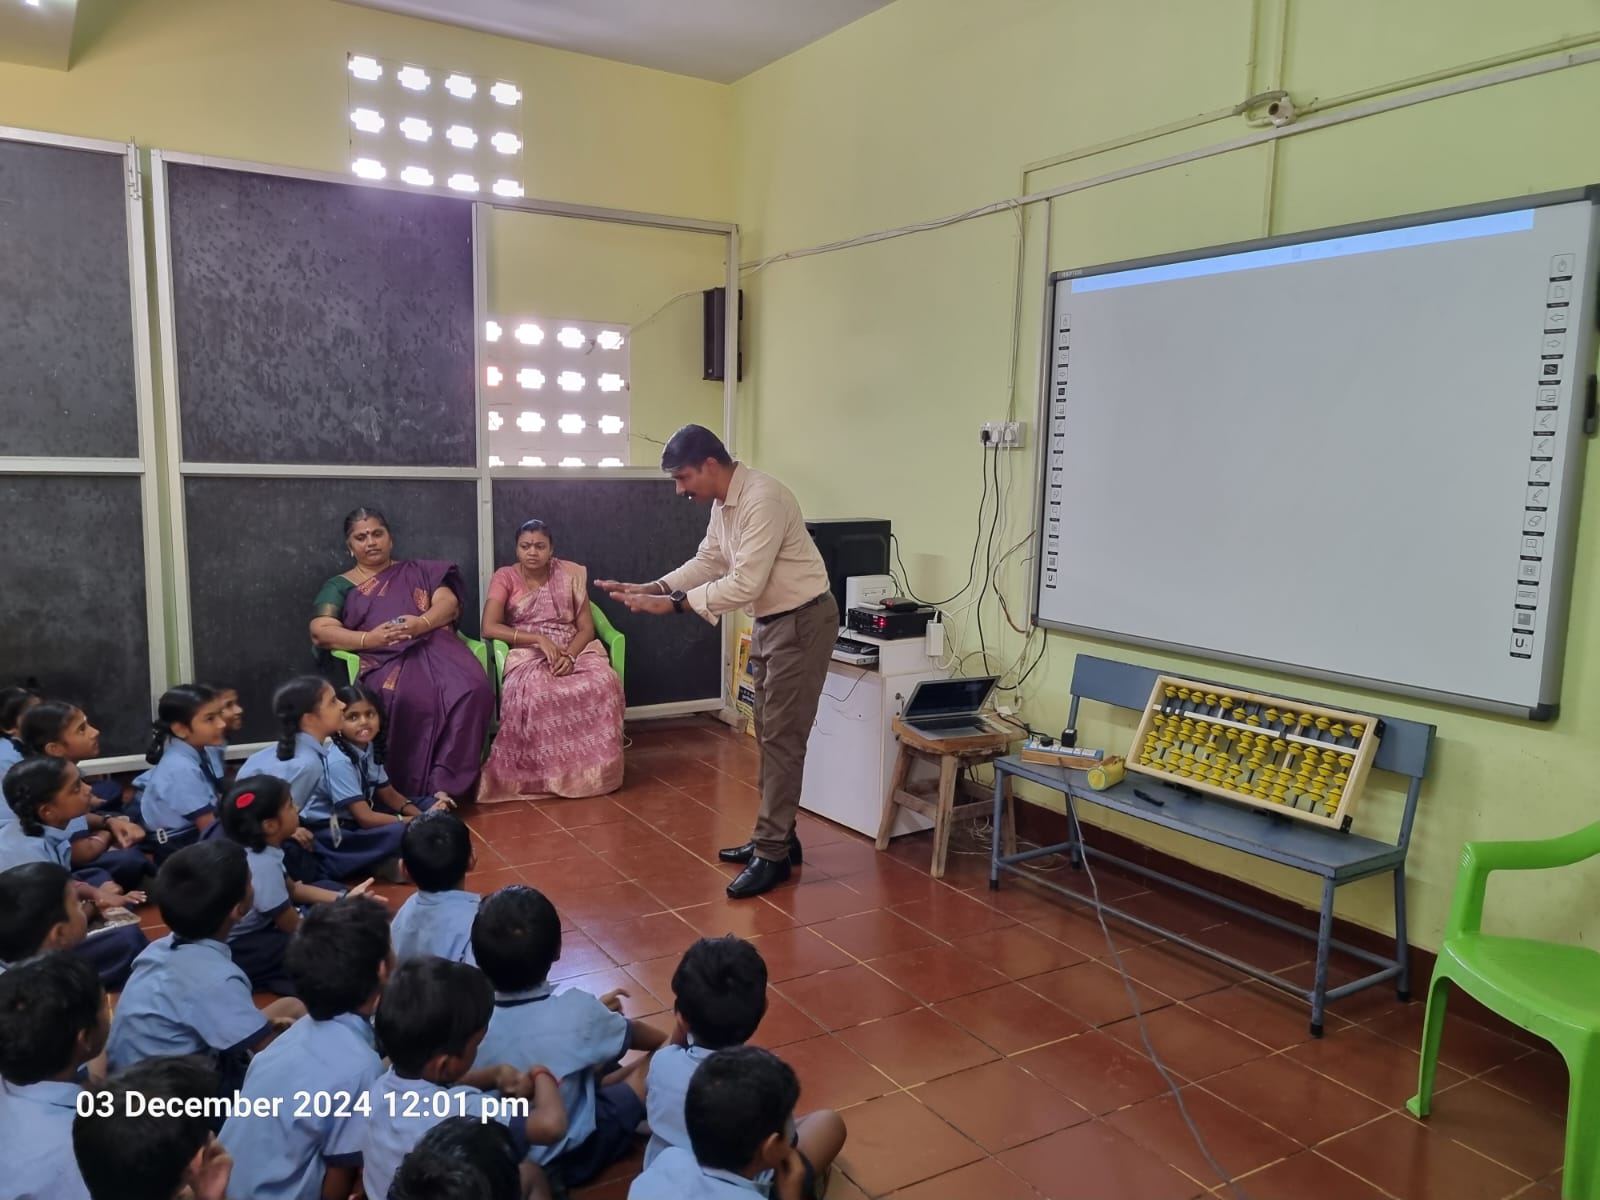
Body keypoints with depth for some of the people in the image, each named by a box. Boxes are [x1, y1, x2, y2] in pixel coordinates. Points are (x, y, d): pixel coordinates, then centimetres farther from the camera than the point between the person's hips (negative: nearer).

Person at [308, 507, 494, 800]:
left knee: (474, 689, -32)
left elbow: (449, 603, 9)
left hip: (434, 646, 2)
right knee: (412, 698, -39)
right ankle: (419, 791, -26)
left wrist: (422, 623, -14)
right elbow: (320, 632, 3)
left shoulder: (416, 570, 25)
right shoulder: (339, 586, 19)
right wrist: (368, 639, -15)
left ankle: (446, 787, -30)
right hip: (386, 659, -2)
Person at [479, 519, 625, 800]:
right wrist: (538, 639, -19)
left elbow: (586, 628, 5)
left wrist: (569, 655, -16)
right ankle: (540, 773, -22)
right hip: (529, 655, -2)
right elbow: (489, 627, -9)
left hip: (575, 651, 2)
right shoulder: (505, 578, 4)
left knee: (604, 684, -33)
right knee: (534, 693, -39)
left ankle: (594, 770, -19)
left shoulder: (570, 575, 9)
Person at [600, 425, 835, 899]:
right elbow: (707, 562, 13)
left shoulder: (762, 499, -26)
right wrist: (652, 588, -1)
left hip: (801, 621, -10)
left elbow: (745, 584, -29)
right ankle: (777, 836, 26)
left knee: (782, 737, -5)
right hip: (769, 622, 10)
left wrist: (674, 604, -26)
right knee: (768, 734, 15)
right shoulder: (723, 503, 4)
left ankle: (772, 854, 3)